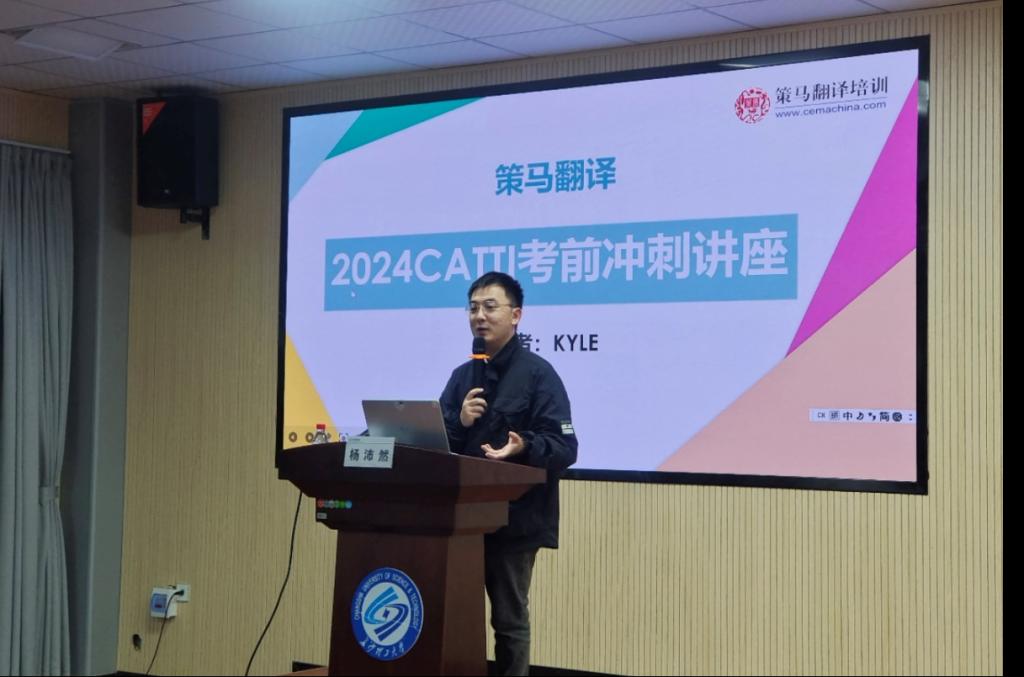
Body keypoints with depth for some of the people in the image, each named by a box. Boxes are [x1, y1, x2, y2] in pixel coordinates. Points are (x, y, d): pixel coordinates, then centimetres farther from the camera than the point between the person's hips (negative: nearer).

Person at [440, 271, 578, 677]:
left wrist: (521, 448, -29)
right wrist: (459, 423, -9)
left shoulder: (537, 374, -5)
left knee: (509, 620, 2)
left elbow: (564, 448, -12)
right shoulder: (462, 376, 13)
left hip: (513, 518, -6)